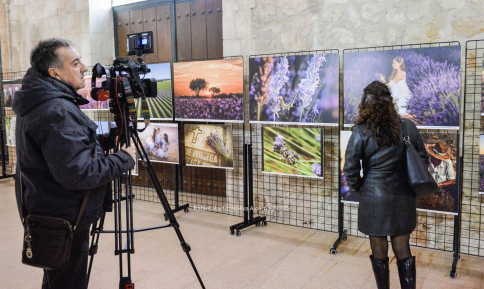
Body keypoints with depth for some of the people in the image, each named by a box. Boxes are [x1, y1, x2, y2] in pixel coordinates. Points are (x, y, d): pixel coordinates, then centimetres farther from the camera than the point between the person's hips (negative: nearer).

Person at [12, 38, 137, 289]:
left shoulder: (36, 105, 6)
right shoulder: (58, 111, -26)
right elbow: (78, 173, -31)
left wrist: (102, 144, 10)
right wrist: (123, 159, -19)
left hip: (47, 213, 10)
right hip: (65, 220, -10)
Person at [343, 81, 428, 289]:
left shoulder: (361, 132, -11)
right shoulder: (408, 127, -3)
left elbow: (350, 171, -10)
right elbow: (423, 161, 6)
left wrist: (360, 188, 8)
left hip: (374, 199, -3)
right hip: (403, 199, 3)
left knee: (379, 252, 13)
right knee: (403, 251, 14)